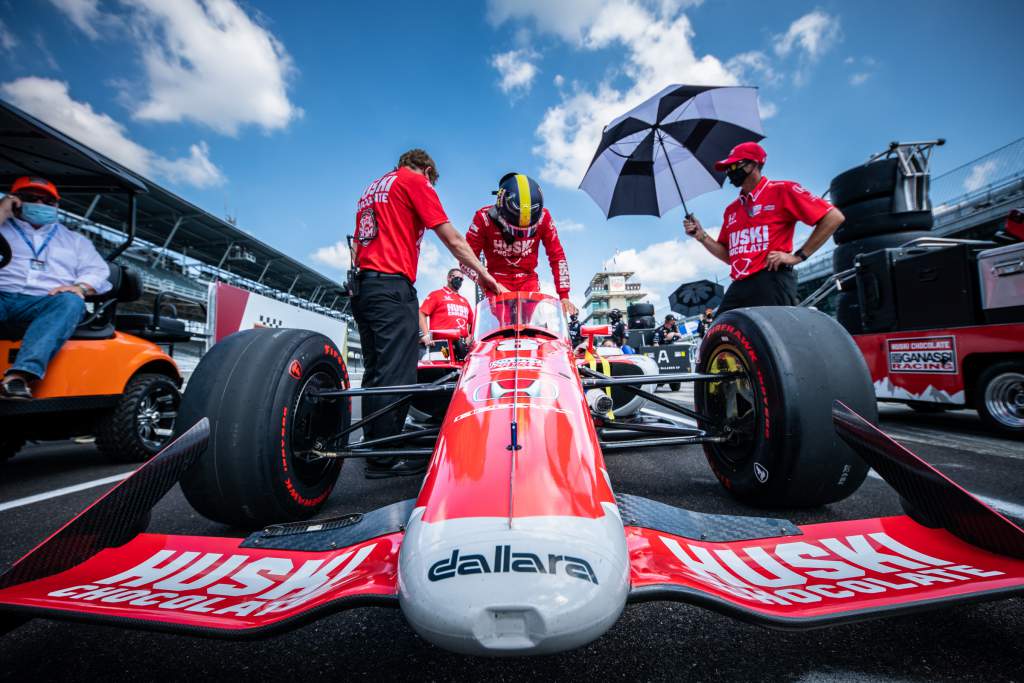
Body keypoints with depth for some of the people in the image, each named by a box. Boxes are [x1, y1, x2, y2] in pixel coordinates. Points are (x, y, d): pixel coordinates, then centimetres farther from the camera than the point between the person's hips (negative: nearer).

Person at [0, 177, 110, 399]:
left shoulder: (74, 240, 29)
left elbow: (97, 271, 15)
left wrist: (81, 287, -8)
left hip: (47, 301, -1)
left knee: (71, 301, -37)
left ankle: (19, 375, -51)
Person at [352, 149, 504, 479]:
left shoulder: (371, 189, 27)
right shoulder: (415, 181, 4)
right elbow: (453, 240, -1)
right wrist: (484, 275, 6)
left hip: (361, 287, 9)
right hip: (392, 285, -9)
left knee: (375, 371, 9)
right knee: (396, 373, -10)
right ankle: (386, 458, -8)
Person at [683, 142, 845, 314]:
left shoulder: (782, 190, 2)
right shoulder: (731, 209, 21)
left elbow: (833, 217, -2)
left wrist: (798, 256, -7)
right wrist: (701, 236, 9)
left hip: (771, 282, -6)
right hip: (738, 285, 6)